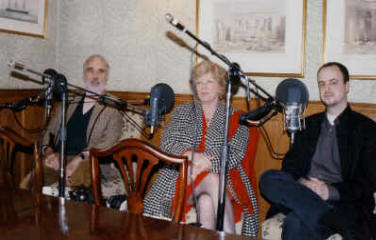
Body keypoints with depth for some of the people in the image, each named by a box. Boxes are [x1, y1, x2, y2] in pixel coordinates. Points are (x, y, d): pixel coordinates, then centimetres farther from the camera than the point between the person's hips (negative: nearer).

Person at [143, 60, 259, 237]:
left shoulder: (235, 118, 13)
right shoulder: (182, 112, 19)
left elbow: (236, 155, -1)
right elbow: (167, 143, 4)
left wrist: (207, 163, -19)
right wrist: (190, 155, -17)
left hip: (223, 176, 0)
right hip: (184, 175, 0)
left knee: (206, 201, -35)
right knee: (212, 180, -34)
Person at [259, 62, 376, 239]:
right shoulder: (309, 124, 23)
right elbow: (290, 164, 15)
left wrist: (331, 191, -17)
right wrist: (300, 184, -10)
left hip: (341, 203, -5)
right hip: (302, 193, 5)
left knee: (296, 223, -37)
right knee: (268, 178, -30)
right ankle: (331, 220, -33)